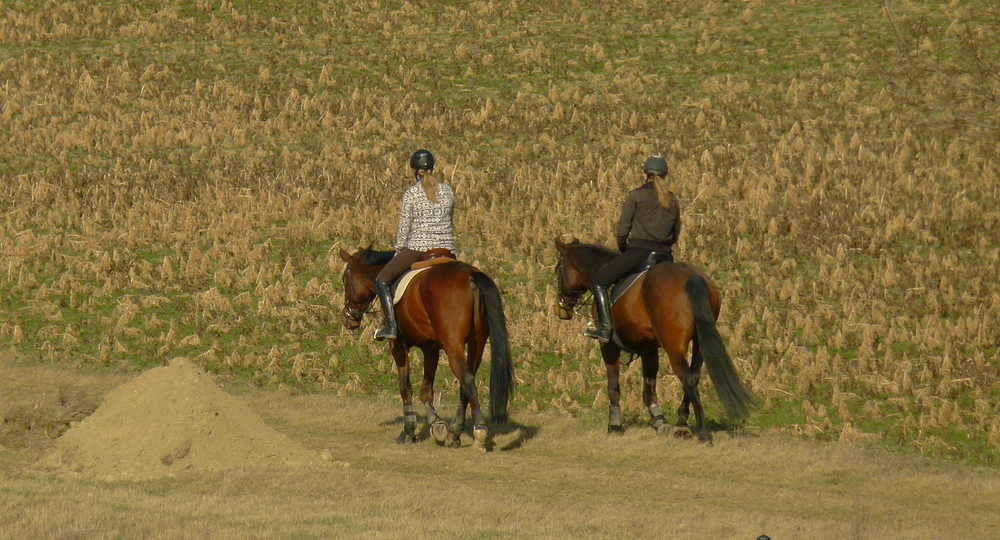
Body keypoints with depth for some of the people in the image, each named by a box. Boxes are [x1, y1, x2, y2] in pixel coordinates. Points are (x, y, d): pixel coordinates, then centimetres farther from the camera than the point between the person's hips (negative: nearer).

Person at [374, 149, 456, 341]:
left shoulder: (411, 194, -6)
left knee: (382, 279, 9)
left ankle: (390, 325, -3)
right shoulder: (448, 191, 5)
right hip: (447, 249, 4)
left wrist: (398, 253, 12)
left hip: (418, 247, -4)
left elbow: (404, 229, -2)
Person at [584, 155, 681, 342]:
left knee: (600, 280, 6)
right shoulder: (672, 200, 10)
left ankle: (604, 326, -6)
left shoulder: (636, 196, -3)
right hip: (665, 255, 5)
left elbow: (622, 230, -4)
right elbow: (675, 234, 14)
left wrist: (622, 249, 14)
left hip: (639, 250, -5)